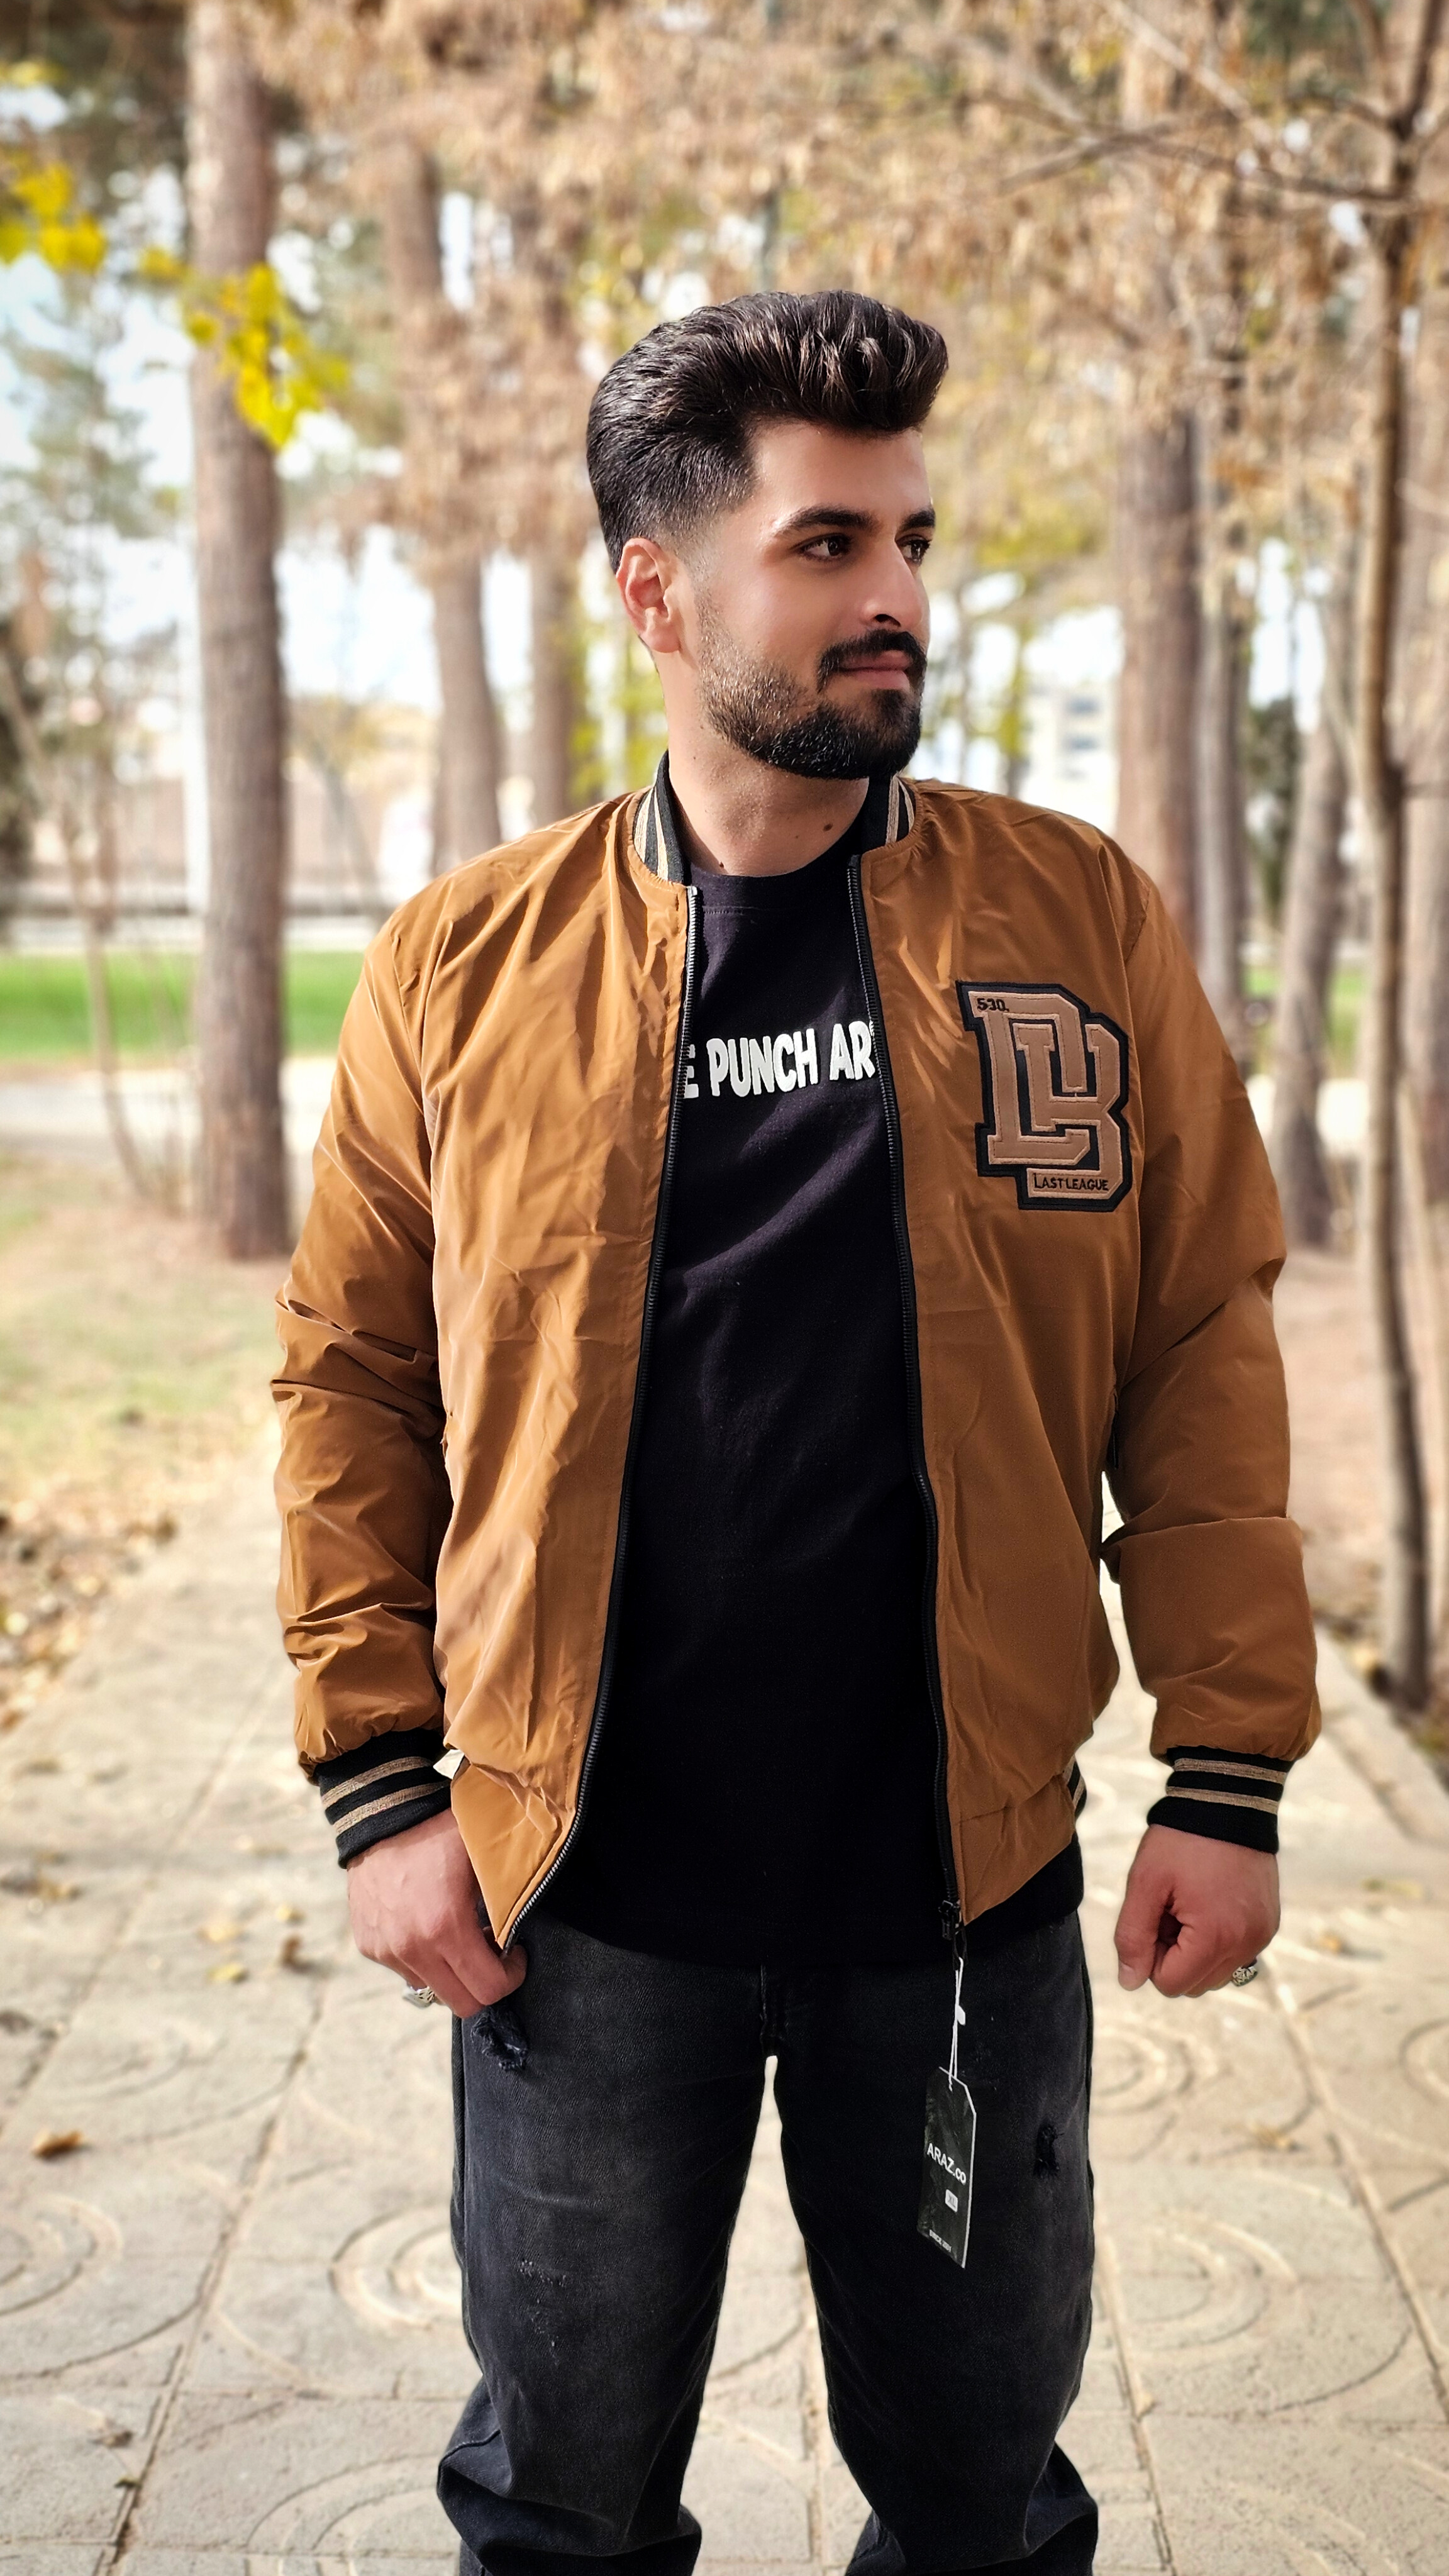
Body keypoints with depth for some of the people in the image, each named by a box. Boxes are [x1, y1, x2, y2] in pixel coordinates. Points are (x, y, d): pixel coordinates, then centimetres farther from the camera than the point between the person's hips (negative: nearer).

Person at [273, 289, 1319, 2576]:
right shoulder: (466, 966, -2)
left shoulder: (1080, 923, -2)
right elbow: (357, 1377, 2)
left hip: (966, 1881, 0)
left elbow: (1202, 1349, -2)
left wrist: (1232, 1773, -5)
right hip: (577, 1895, 0)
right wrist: (380, 1780, -3)